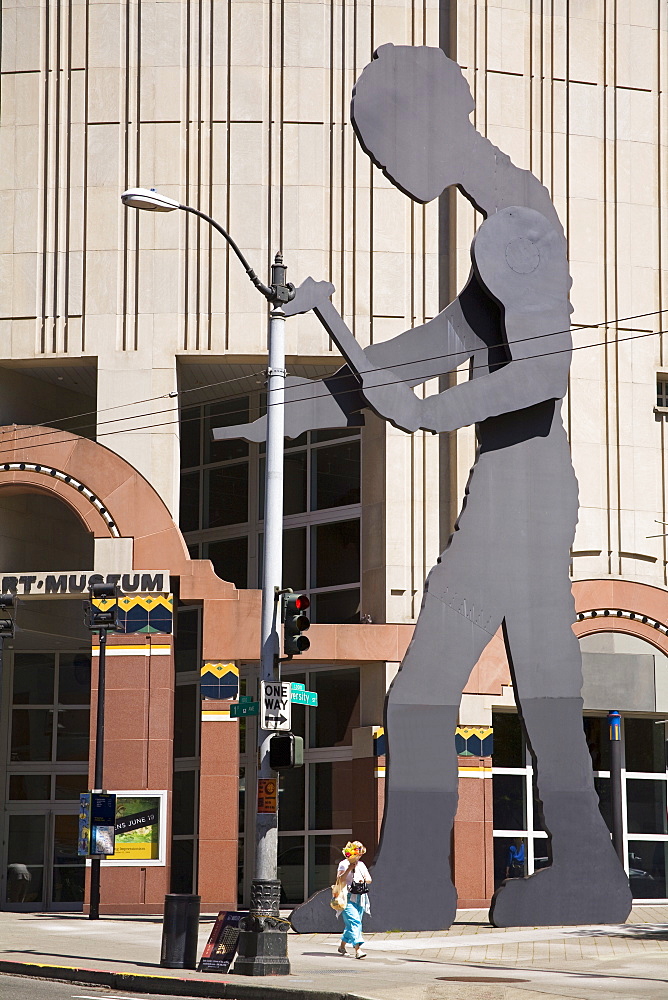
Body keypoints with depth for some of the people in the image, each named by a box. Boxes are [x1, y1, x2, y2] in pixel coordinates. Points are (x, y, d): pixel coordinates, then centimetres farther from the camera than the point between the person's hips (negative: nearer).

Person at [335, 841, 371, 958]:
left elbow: (369, 880, 18)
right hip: (348, 898, -7)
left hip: (360, 899, 7)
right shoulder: (344, 864, -3)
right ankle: (357, 949, -26)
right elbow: (340, 879, -14)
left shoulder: (361, 865, 16)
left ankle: (342, 946, 27)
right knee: (354, 922, -18)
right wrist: (349, 869, -21)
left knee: (351, 923, 10)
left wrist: (364, 880, -5)